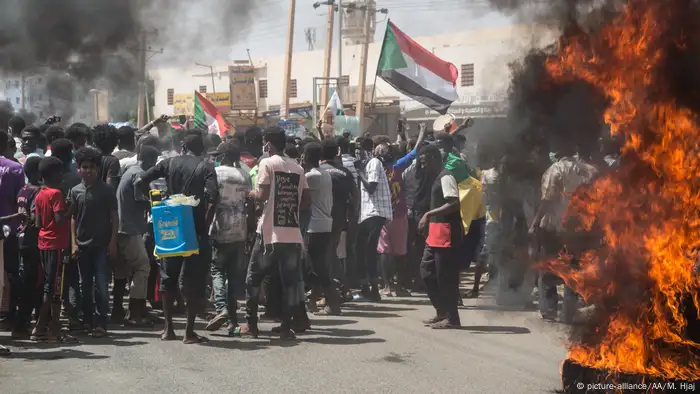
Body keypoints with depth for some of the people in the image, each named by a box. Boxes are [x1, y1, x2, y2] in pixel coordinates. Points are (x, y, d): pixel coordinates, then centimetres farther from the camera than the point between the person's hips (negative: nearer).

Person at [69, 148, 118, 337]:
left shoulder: (106, 190, -1)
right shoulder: (75, 191, 7)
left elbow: (114, 217, -1)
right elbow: (73, 219, 9)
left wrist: (113, 241, -8)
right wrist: (74, 243, 2)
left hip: (102, 245, -3)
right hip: (82, 245, 3)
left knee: (101, 285, -7)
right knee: (85, 285, 11)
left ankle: (101, 323, -7)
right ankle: (87, 320, 21)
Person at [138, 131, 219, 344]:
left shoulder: (170, 163, 5)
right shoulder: (205, 167, -3)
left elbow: (142, 181, -3)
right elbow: (213, 196, -19)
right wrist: (207, 222, -9)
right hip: (196, 229, -3)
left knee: (168, 278, 15)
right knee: (194, 280, 2)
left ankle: (168, 328, 16)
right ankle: (189, 331, 1)